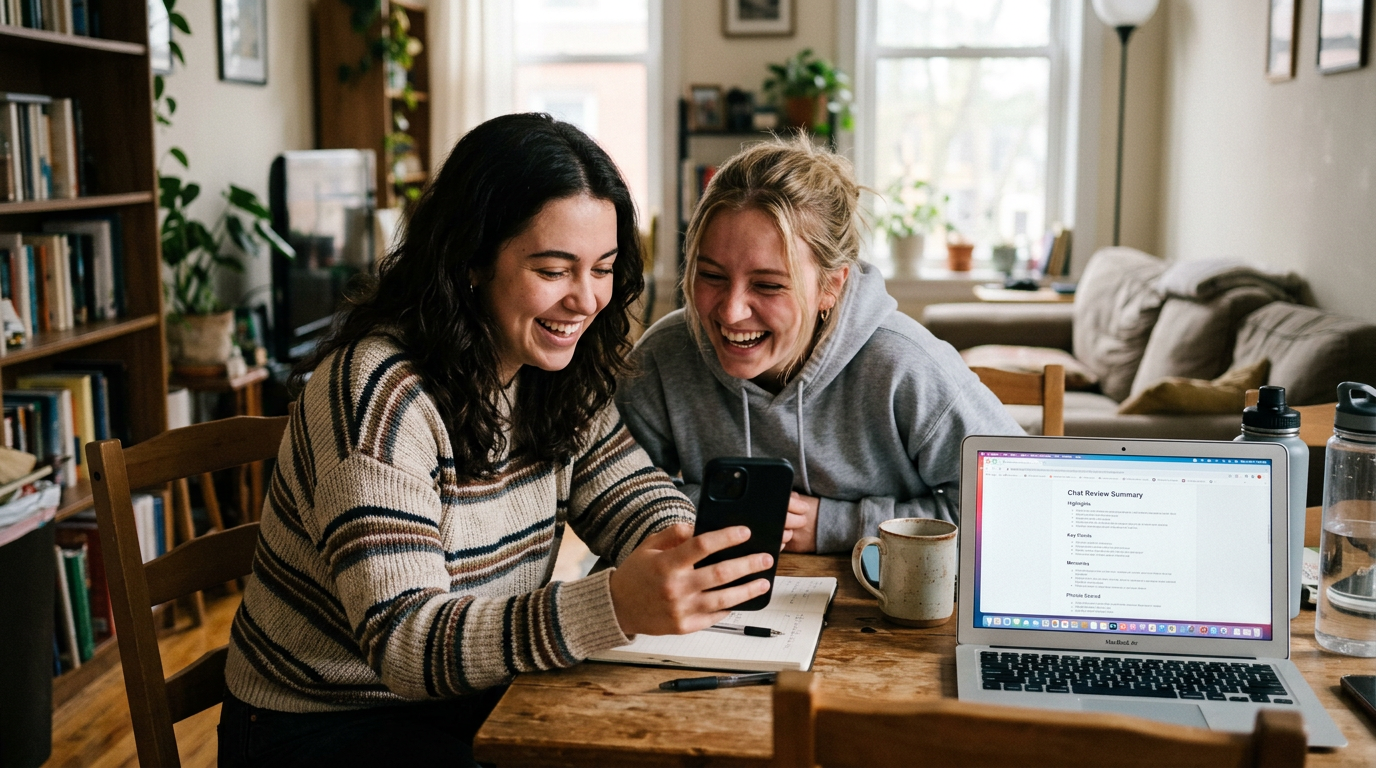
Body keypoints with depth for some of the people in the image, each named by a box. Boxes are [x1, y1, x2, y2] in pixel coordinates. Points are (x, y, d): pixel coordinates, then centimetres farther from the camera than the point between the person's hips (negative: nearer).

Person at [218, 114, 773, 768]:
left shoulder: (559, 377, 0)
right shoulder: (377, 393, -24)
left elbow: (640, 505, 1)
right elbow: (401, 641, -29)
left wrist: (690, 560, -24)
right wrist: (614, 606, -43)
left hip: (473, 699, 7)